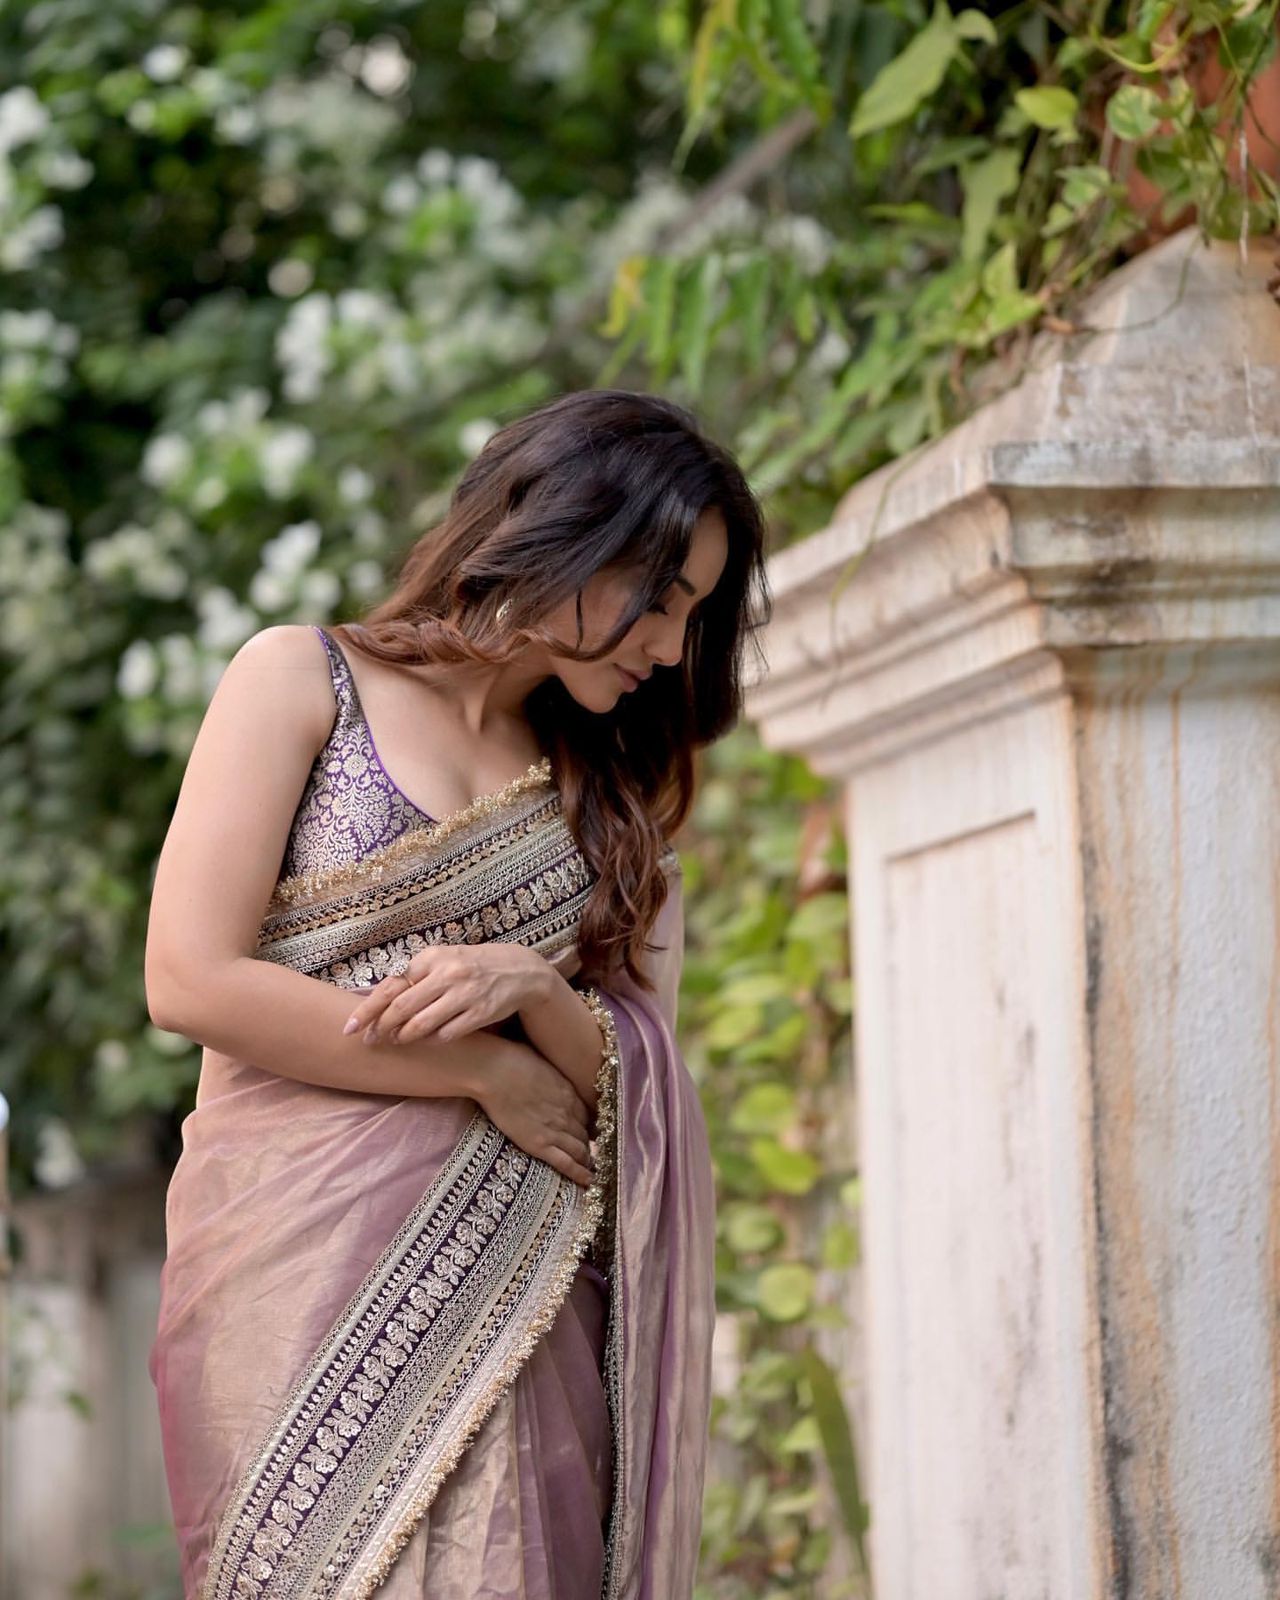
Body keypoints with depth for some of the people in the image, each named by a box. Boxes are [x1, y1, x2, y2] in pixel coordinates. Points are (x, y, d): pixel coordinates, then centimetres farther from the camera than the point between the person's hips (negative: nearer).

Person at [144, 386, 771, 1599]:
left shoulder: (600, 784, 18)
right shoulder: (304, 680, 2)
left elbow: (634, 1077, 10)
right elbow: (190, 982, -9)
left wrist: (529, 987, -13)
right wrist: (491, 1073, -5)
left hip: (515, 1302, 4)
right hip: (305, 1271, -4)